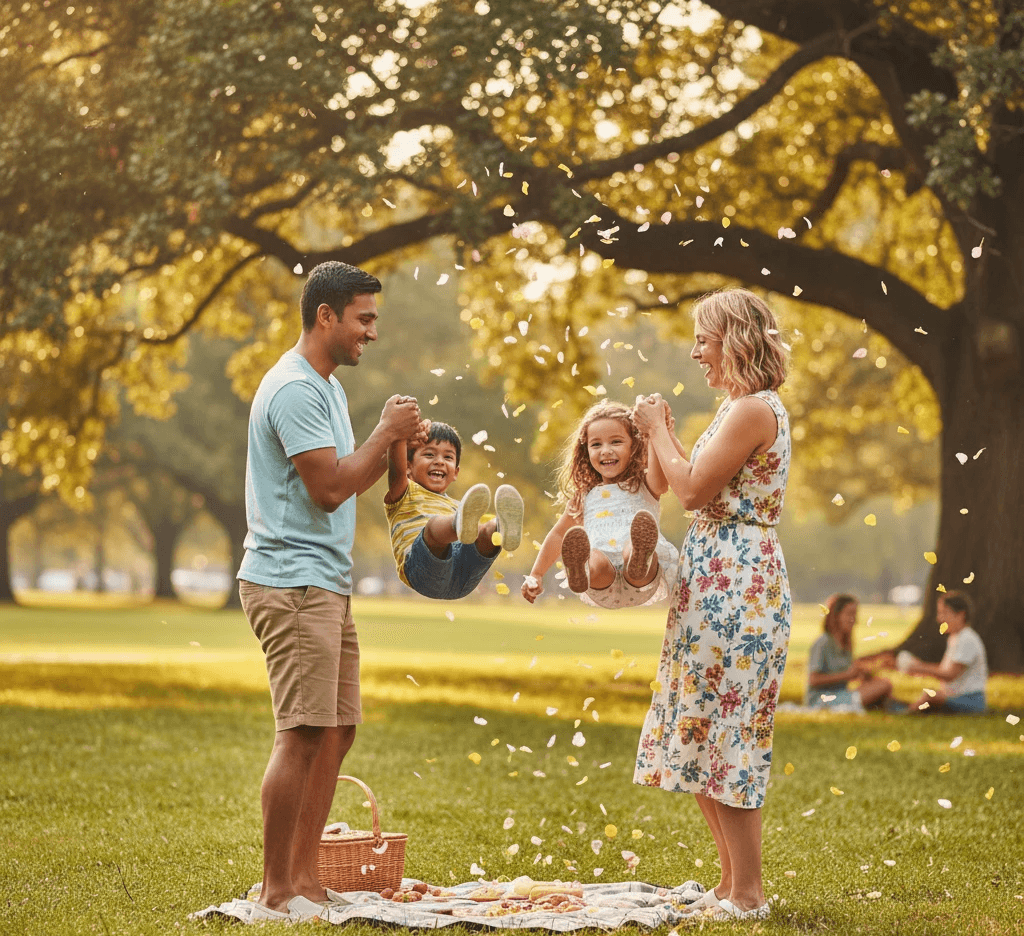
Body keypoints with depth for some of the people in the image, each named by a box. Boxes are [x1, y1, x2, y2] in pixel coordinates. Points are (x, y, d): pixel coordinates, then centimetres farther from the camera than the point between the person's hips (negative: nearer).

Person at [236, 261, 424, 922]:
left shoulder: (328, 386, 20)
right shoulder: (294, 388, -13)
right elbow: (329, 487, -18)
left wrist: (393, 442, 9)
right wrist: (388, 433, -8)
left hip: (327, 582, 10)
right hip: (291, 580, -10)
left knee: (338, 730, 10)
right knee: (304, 734, -12)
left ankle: (304, 878, 16)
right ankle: (276, 893, -7)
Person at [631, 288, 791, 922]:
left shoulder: (754, 408, -14)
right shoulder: (747, 407, 19)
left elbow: (694, 491, -17)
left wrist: (659, 429, -5)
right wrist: (661, 435, 16)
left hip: (735, 583, -11)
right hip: (725, 581, 11)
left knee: (725, 732, -7)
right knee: (714, 734, 13)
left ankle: (746, 894, -2)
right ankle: (734, 881, 19)